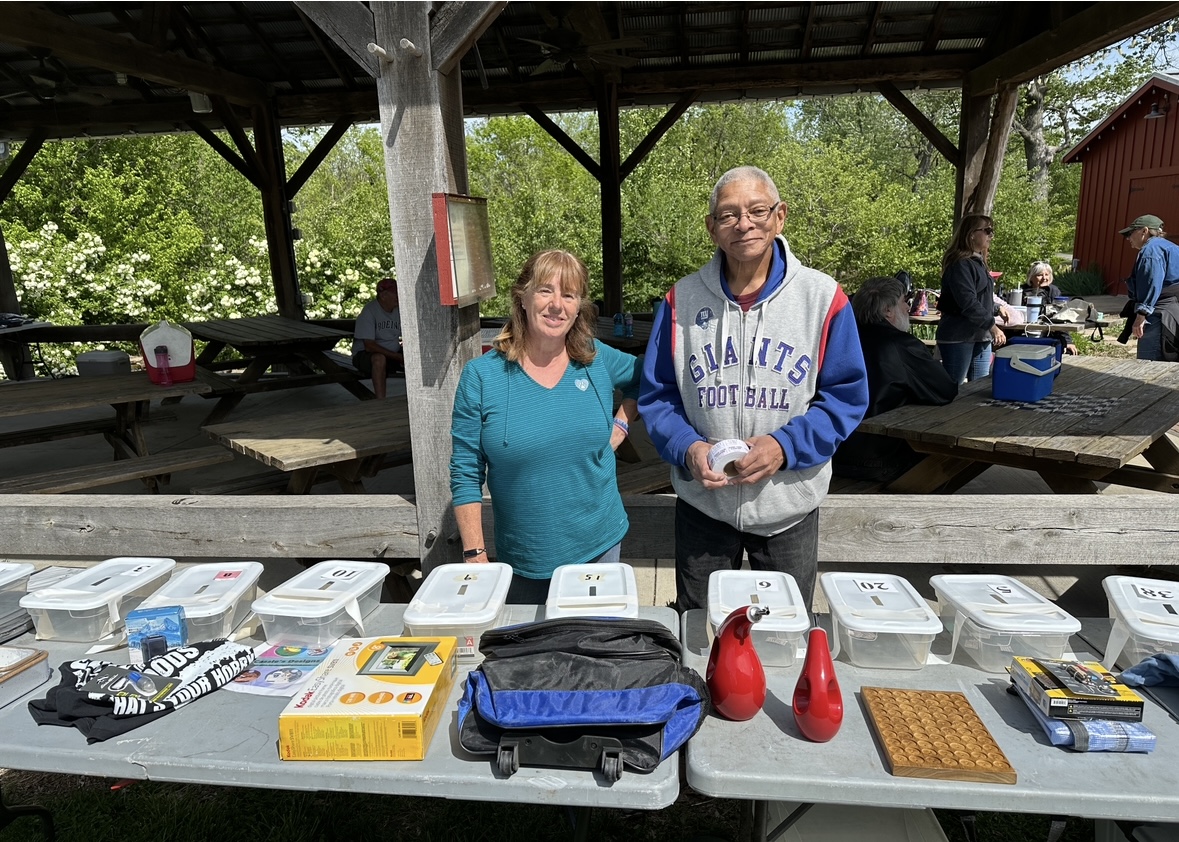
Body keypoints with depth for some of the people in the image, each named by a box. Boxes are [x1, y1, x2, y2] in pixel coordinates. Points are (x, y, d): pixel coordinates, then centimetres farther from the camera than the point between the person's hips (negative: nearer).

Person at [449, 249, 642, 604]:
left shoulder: (598, 359, -4)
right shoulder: (481, 375, -10)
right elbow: (466, 474, -7)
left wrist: (621, 425, 1)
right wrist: (475, 556, -9)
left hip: (599, 545, 2)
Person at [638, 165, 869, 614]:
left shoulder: (822, 297, -8)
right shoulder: (682, 299, -4)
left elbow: (847, 396, -5)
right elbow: (656, 395, 0)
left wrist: (785, 446, -20)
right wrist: (688, 448, -18)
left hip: (789, 509, 0)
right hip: (702, 504, 1)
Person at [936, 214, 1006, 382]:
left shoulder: (978, 262, 16)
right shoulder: (960, 264, -14)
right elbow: (968, 302, -22)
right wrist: (992, 326, -19)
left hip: (981, 337, 9)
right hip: (959, 337, -9)